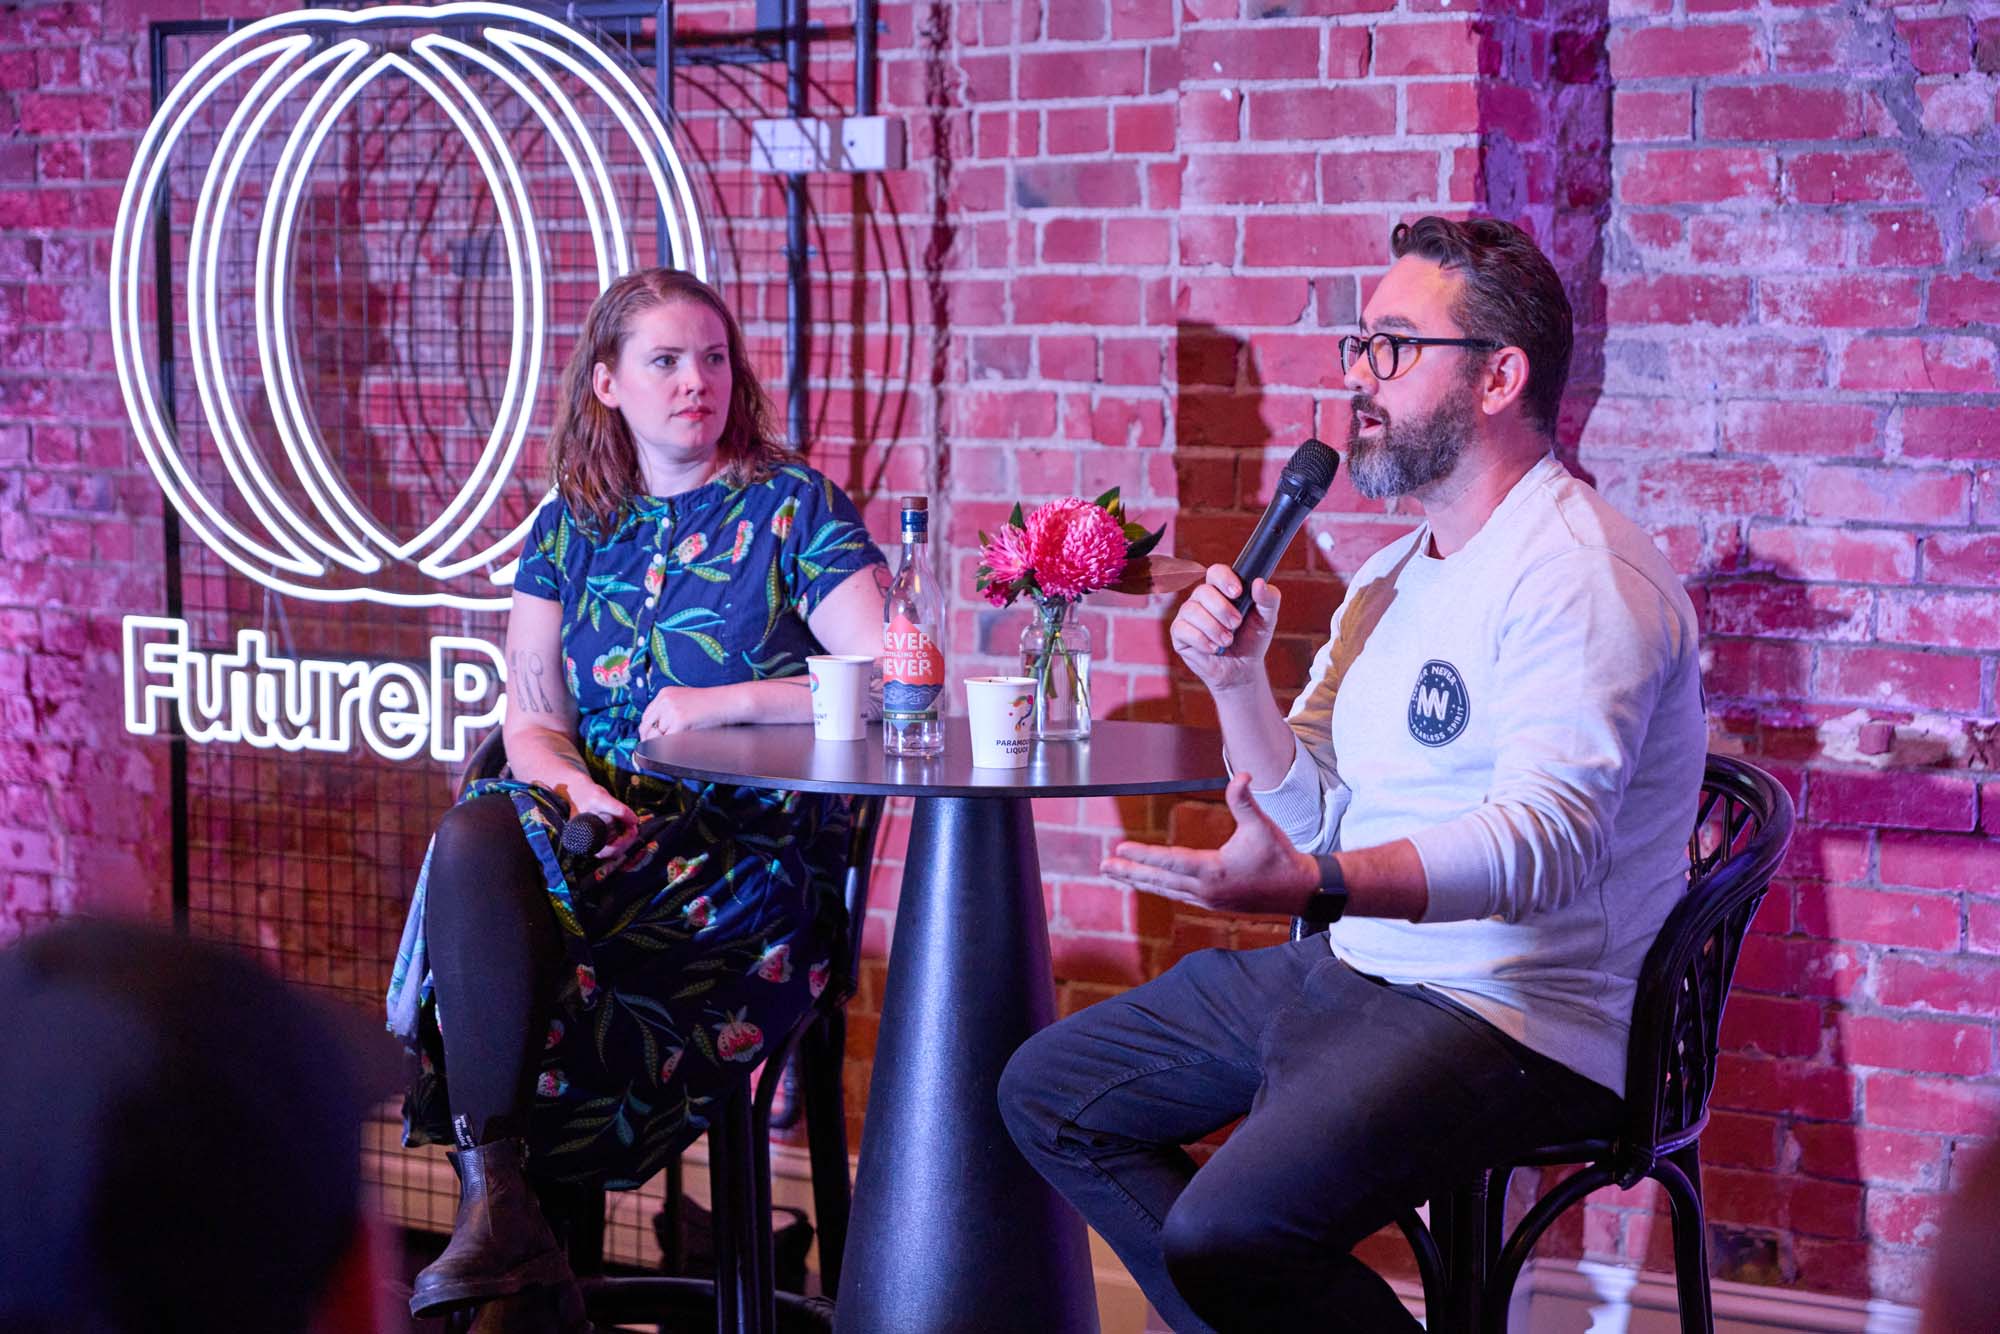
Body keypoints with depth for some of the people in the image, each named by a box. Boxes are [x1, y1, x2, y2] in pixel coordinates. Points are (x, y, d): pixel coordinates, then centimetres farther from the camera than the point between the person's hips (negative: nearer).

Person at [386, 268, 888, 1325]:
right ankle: (498, 1212, -31)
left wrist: (726, 702, -13)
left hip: (754, 852, -4)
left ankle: (495, 1201, -23)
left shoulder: (792, 507, 6)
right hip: (602, 829, 4)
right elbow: (532, 719, 11)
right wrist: (571, 783, -12)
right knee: (476, 834, -31)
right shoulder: (567, 530, 18)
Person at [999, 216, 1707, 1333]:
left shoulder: (1579, 571, -16)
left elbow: (1546, 841, -29)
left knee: (1226, 1232, -29)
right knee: (1049, 1092, 12)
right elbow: (1311, 814, 16)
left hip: (1510, 1011, -10)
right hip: (1349, 972, 10)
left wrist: (1307, 885, -42)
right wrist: (1239, 681, -3)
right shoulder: (1391, 580, 15)